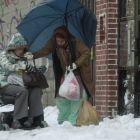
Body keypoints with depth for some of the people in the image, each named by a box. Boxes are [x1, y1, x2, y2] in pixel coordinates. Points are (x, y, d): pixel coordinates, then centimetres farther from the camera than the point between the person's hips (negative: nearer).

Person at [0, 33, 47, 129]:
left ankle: (35, 119, -27)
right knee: (22, 91, -34)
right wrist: (23, 65, -27)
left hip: (20, 84, 5)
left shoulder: (22, 58, 18)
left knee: (36, 90, -22)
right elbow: (8, 67, -15)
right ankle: (18, 121, -34)